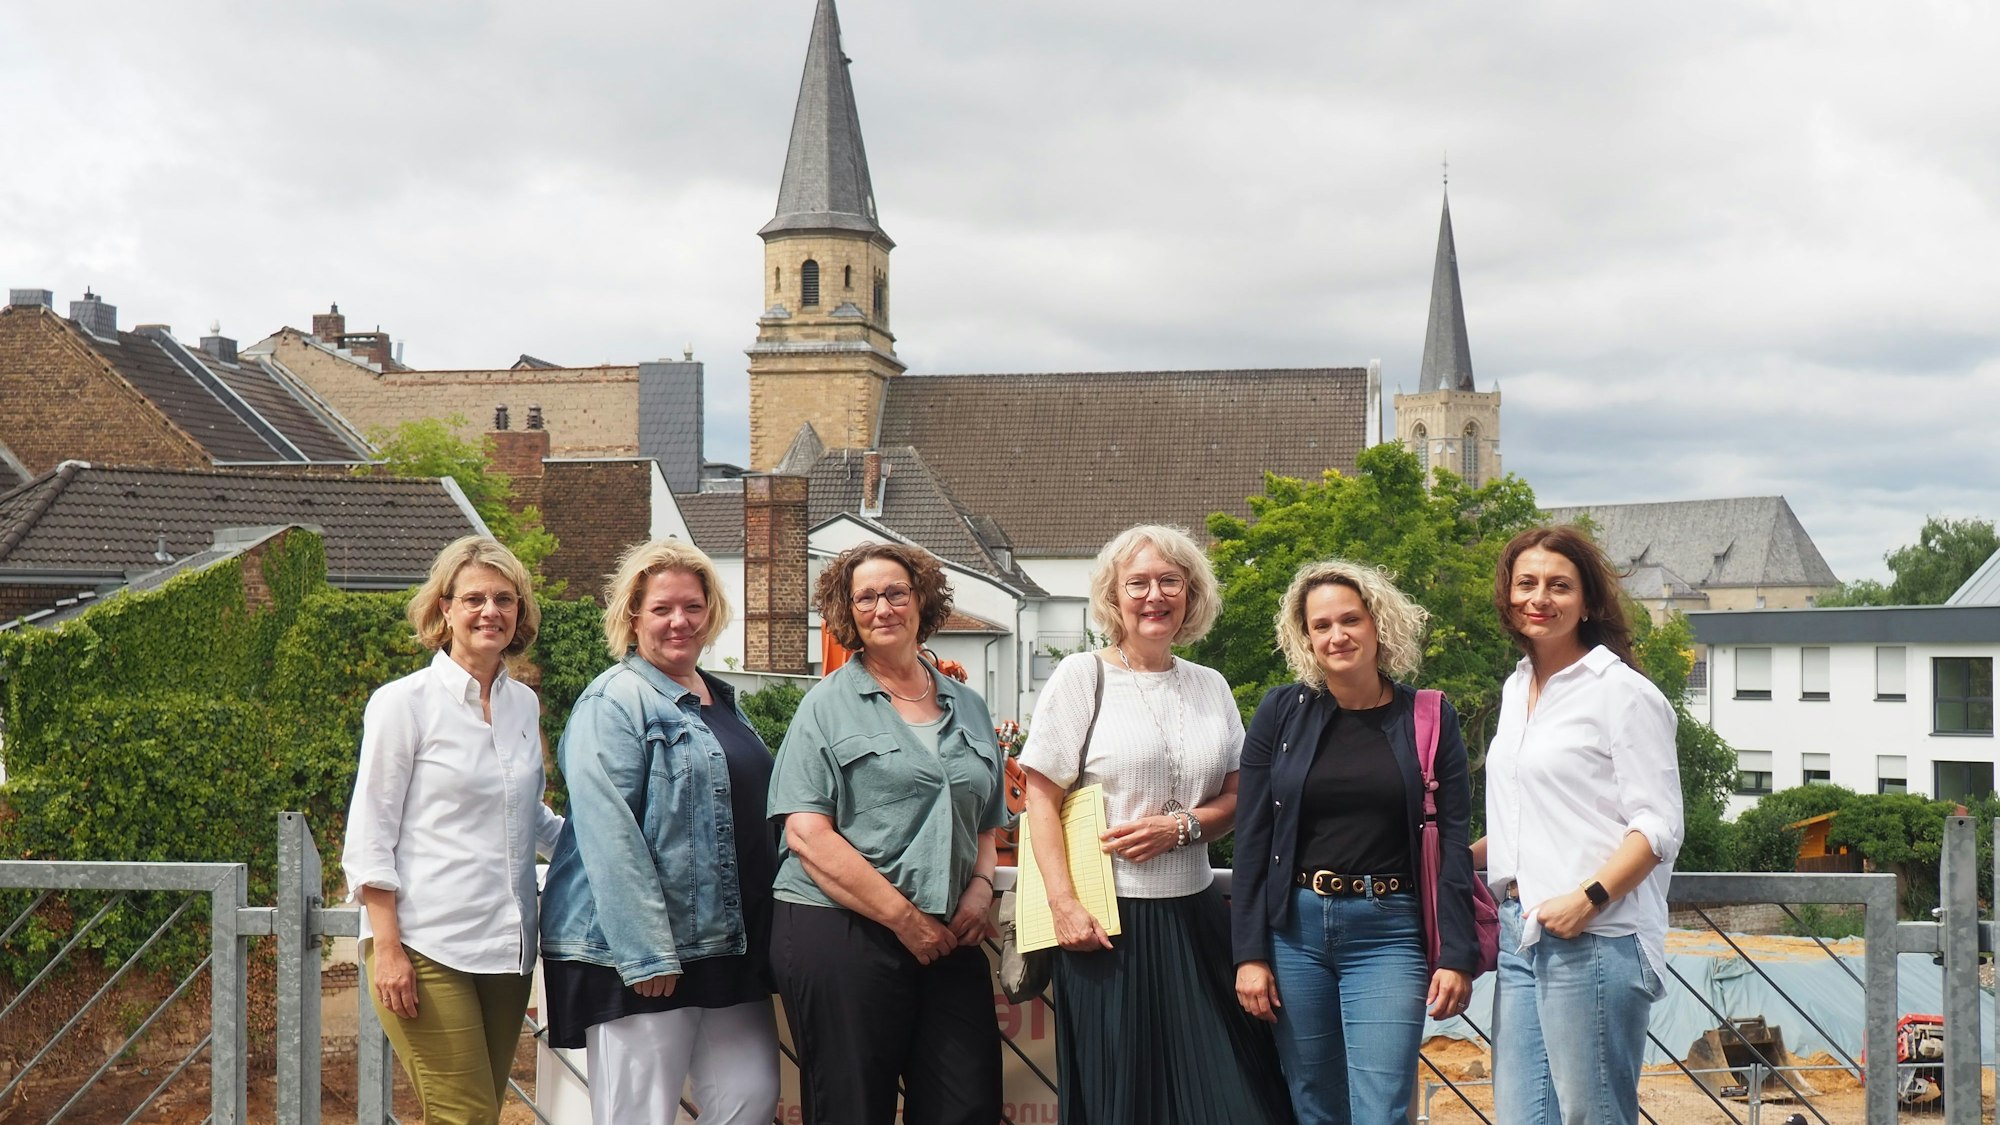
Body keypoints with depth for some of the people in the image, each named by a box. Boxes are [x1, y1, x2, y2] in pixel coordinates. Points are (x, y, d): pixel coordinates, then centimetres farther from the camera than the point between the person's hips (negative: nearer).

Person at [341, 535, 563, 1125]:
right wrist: (387, 947, -12)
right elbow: (368, 839, -6)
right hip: (427, 948, -6)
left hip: (505, 946, 6)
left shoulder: (524, 704, 12)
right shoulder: (405, 703, -4)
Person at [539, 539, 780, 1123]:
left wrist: (764, 932, 24)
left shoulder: (723, 702, 17)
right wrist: (646, 953, -22)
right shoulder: (614, 702, -8)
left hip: (730, 945, 8)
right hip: (637, 949, -8)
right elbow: (609, 835, -17)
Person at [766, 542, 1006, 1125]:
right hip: (841, 934, -4)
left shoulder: (967, 709, 16)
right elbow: (808, 834, -9)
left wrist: (980, 889, 1)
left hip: (948, 940, 5)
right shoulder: (828, 705, 1)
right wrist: (904, 917, -13)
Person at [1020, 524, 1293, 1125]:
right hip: (1109, 919, -4)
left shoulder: (1209, 686, 11)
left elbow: (1237, 798, 12)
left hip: (1195, 913, 4)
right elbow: (1042, 800, -5)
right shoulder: (1082, 677, -2)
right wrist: (1064, 906, -15)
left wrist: (1181, 826, -9)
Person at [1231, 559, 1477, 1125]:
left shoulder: (1429, 719, 2)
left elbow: (1452, 845, 1)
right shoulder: (1281, 713, 3)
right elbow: (1252, 841, 3)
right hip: (1294, 929, 2)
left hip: (1388, 932, -1)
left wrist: (1457, 954, -4)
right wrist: (1250, 953, -2)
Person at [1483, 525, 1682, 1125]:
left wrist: (1589, 897, -20)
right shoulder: (1516, 689, 18)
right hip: (1521, 934, 7)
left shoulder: (1623, 692, -5)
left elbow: (1658, 827, -10)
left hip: (1594, 939, -7)